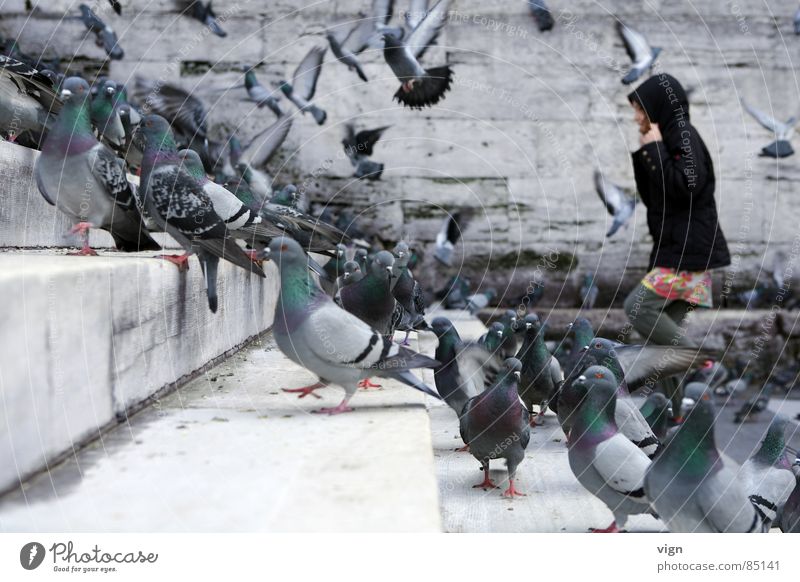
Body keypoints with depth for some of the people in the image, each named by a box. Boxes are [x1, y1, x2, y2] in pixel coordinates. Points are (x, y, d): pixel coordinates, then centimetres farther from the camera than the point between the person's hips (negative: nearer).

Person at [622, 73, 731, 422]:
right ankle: (677, 414, 10)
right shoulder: (668, 141, 17)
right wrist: (643, 154, 9)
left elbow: (686, 188, -23)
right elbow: (651, 198, 18)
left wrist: (656, 150, -15)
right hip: (674, 248, 9)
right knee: (666, 330, 6)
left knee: (637, 307, -15)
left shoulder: (684, 136, -10)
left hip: (690, 251, -9)